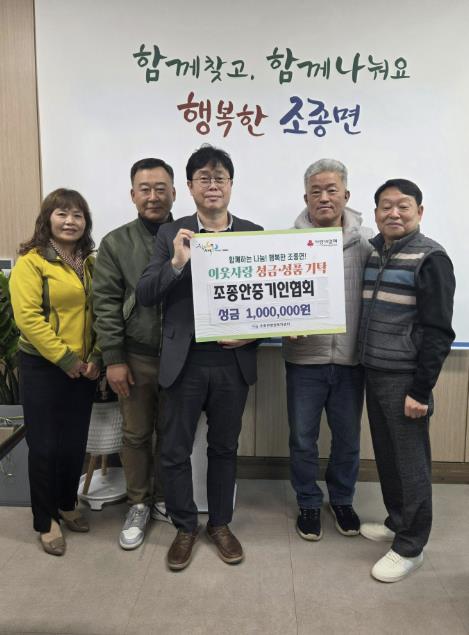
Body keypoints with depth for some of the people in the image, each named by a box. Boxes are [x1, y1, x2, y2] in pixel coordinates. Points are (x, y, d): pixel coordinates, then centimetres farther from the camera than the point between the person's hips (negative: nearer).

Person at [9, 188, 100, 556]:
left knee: (75, 442, 14)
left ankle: (67, 505, 35)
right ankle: (46, 521, 23)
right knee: (44, 445, 5)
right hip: (43, 367, -5)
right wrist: (64, 359, -16)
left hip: (84, 369, 5)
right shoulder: (31, 262, -8)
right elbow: (27, 317, -16)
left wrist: (96, 357, -5)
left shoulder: (91, 263, 8)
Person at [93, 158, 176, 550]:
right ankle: (138, 505, 30)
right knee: (136, 434, 11)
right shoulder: (116, 243, 2)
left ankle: (164, 499, 33)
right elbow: (106, 303, -2)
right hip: (136, 357, 0)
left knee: (171, 433, 13)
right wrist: (113, 359, -7)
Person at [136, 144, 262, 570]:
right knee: (175, 450, 9)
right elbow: (144, 296, -5)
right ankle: (185, 527, 32)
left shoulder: (254, 233, 3)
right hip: (185, 361, 0)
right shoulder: (172, 235, 1)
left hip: (233, 360, 1)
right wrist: (177, 263, -21)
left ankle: (220, 523, 36)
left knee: (224, 448, 16)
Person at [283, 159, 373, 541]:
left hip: (351, 359, 1)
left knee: (348, 438, 17)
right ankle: (309, 503, 35)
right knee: (303, 440, 12)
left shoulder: (366, 241, -1)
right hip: (305, 359, -1)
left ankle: (342, 500, 41)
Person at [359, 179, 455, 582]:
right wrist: (367, 367, 12)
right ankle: (397, 521, 37)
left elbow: (438, 331, -15)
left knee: (411, 462, 6)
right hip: (374, 372, 7)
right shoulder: (372, 253, 8)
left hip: (405, 379, -7)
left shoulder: (430, 259, -12)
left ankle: (410, 546, 21)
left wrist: (421, 389, -17)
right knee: (386, 455, 18)